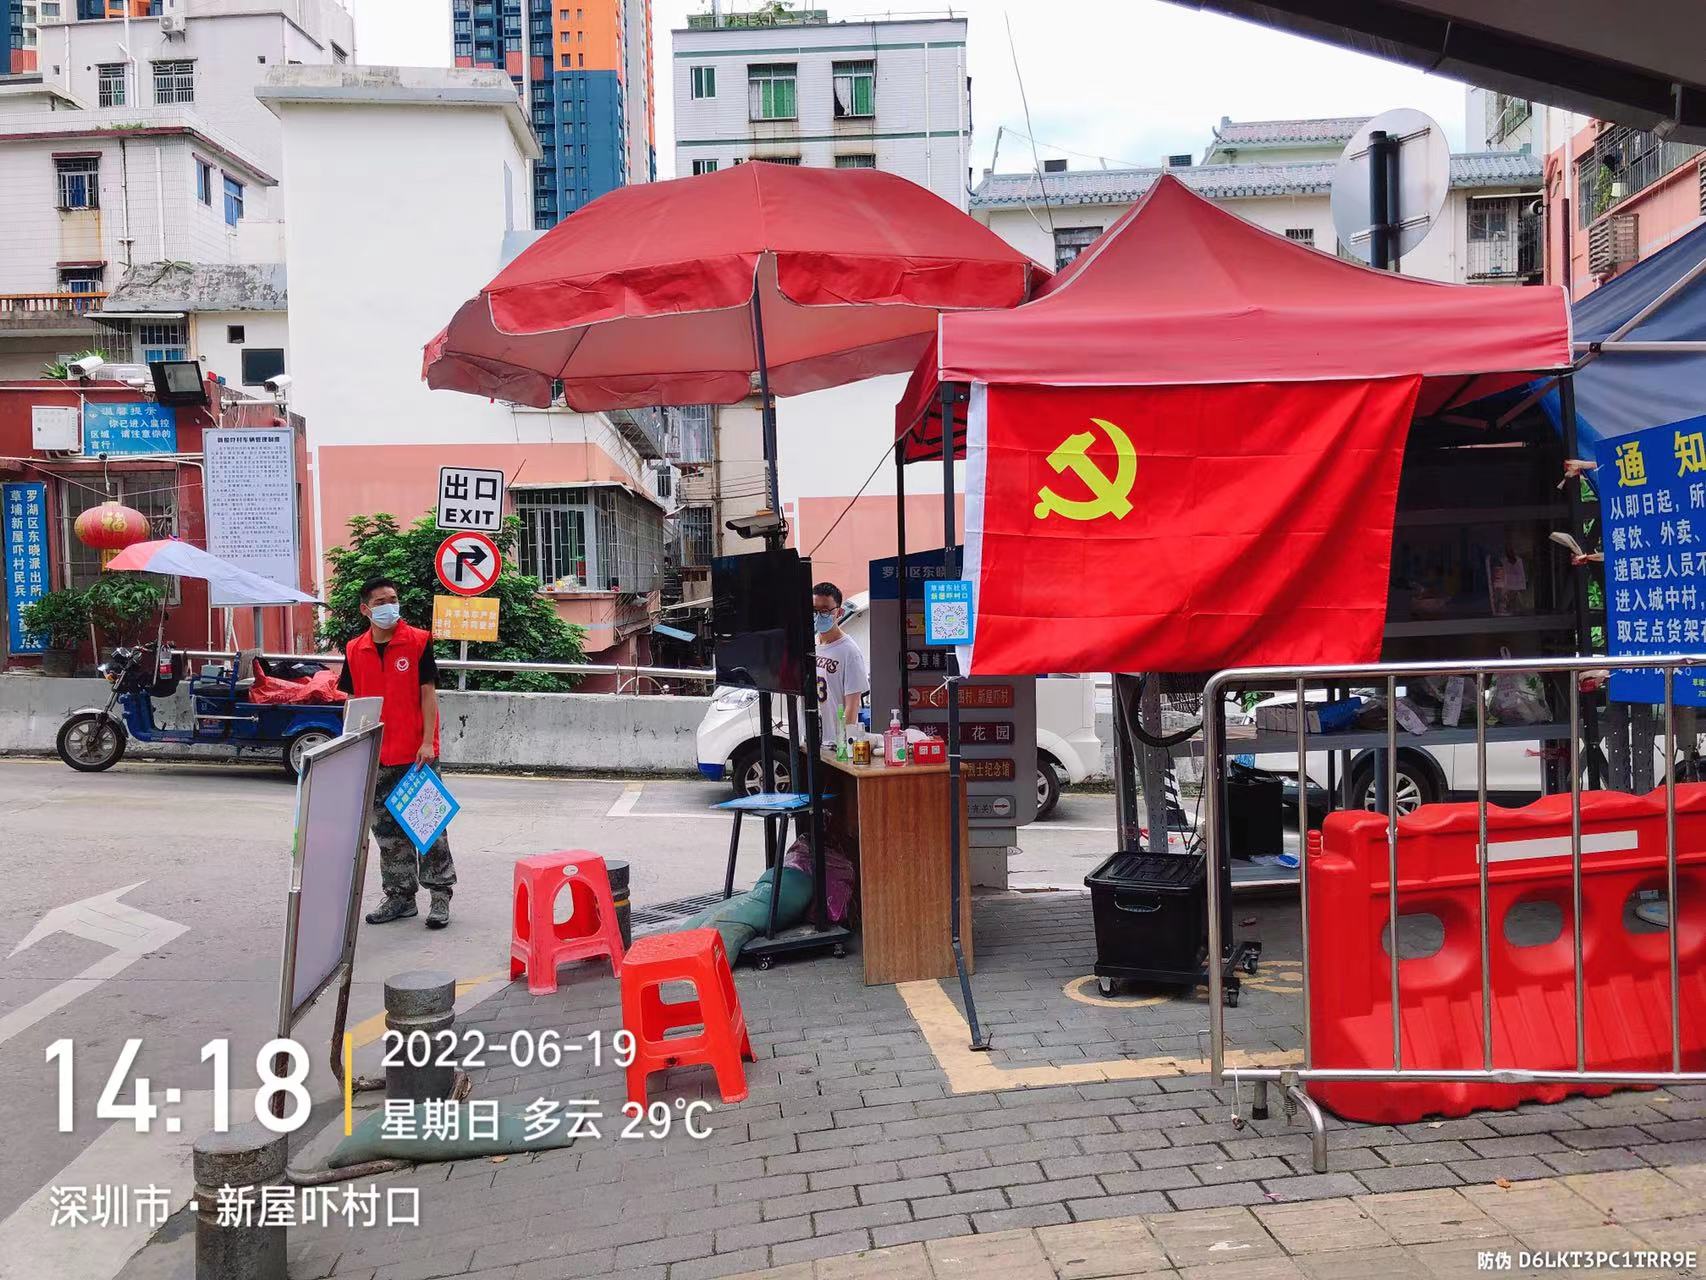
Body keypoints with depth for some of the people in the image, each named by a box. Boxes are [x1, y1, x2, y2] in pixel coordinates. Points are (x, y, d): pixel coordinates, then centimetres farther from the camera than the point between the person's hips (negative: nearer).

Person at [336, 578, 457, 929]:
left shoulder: (418, 641, -4)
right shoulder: (354, 650, 7)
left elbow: (428, 692, -6)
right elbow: (353, 701, 12)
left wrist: (428, 741, -13)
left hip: (416, 754, -4)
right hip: (375, 757, 4)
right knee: (387, 830, 11)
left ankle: (440, 894, 7)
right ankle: (400, 896, 21)